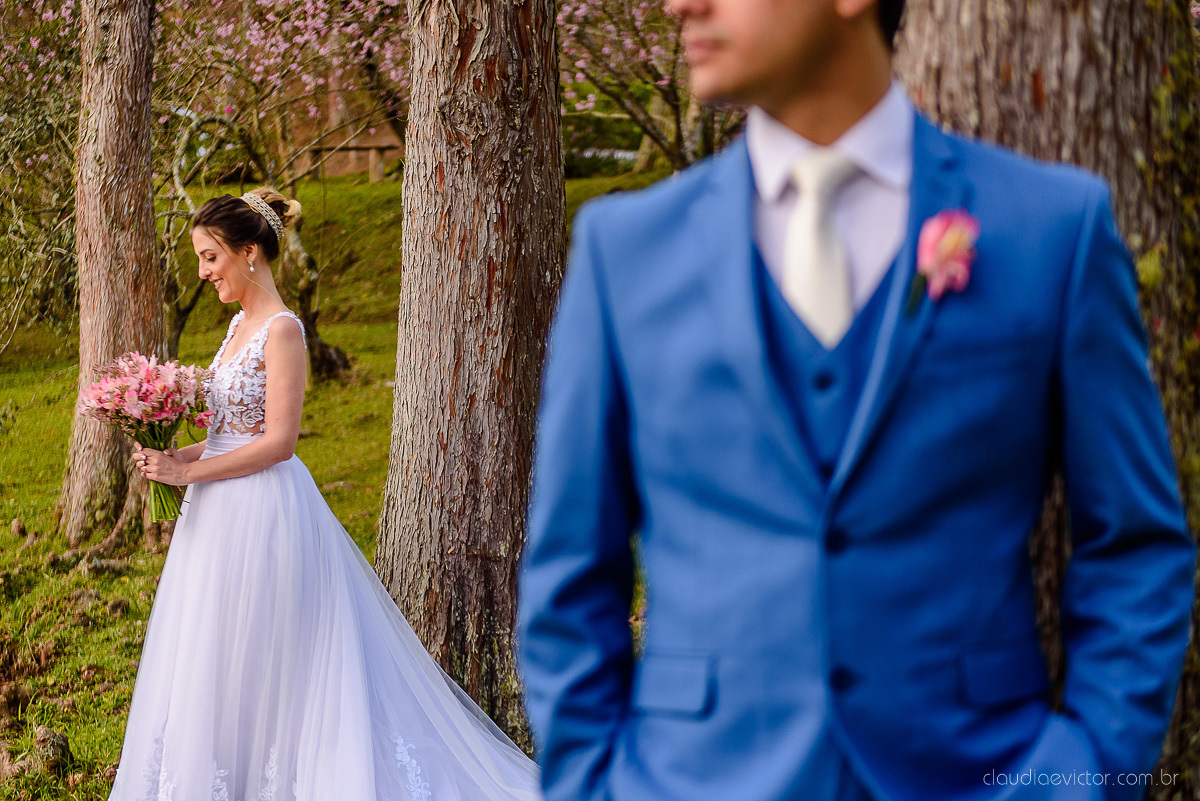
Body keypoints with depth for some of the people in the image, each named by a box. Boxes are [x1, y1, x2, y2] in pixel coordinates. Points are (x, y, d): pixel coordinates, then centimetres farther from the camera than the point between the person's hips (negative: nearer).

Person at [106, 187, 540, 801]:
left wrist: (190, 472, -16)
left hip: (262, 514, -9)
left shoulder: (281, 331, -15)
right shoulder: (241, 324, 12)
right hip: (224, 512, 9)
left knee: (243, 661, -1)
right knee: (210, 660, 14)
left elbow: (278, 440, -19)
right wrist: (177, 456, 1)